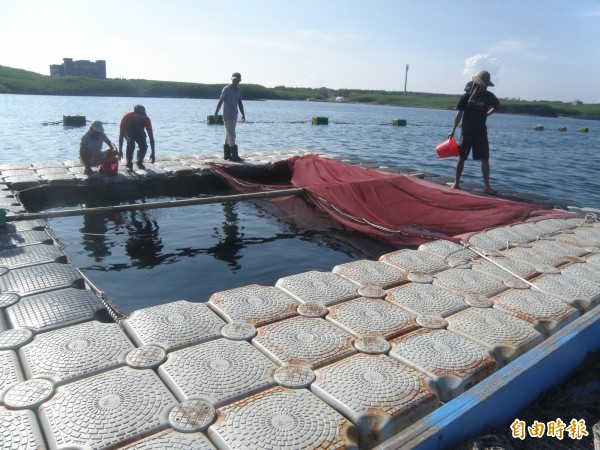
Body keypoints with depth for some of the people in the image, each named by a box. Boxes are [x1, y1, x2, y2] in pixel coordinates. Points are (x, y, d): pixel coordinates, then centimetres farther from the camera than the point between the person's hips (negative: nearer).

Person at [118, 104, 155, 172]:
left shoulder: (146, 119, -33)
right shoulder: (126, 117, -36)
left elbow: (151, 136, -28)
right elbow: (121, 135, -30)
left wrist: (153, 153, -32)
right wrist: (120, 151, -34)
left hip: (139, 131, 2)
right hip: (128, 131, -2)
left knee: (144, 145, -21)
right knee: (131, 143, -31)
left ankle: (140, 162, 6)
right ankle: (129, 164, -16)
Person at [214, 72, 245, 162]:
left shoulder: (239, 90, 11)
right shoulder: (226, 89, -9)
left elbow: (240, 103, 18)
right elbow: (220, 101, -10)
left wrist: (243, 114, 12)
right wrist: (216, 114, -13)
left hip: (234, 116, 7)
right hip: (228, 116, -7)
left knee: (229, 135, 12)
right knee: (232, 135, -11)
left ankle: (227, 155, 18)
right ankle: (234, 156, -12)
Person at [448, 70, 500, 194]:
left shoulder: (488, 96, 0)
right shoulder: (466, 96, -8)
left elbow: (497, 106, 20)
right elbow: (459, 114, -4)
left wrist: (486, 114, 7)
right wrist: (453, 131, -5)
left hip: (481, 133, 2)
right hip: (466, 132, -2)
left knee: (485, 160, -1)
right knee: (461, 158, 4)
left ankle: (486, 186, 4)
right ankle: (456, 183, 15)